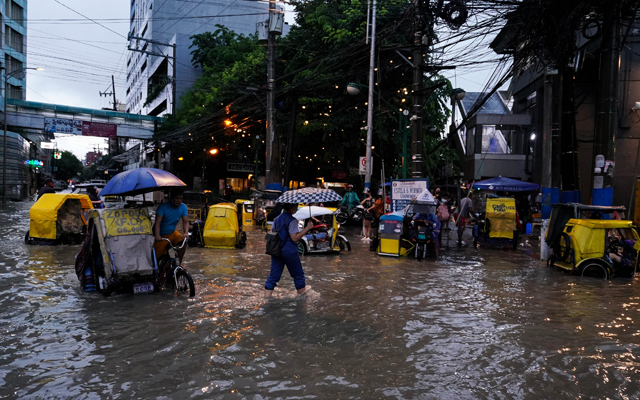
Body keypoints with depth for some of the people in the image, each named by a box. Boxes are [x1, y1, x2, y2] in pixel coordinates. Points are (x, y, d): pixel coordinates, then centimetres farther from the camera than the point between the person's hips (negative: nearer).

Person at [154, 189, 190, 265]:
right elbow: (157, 222, -28)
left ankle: (179, 263, -11)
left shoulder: (183, 207, -7)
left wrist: (186, 233, -27)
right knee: (158, 258, -4)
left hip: (172, 233, 3)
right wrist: (157, 236, -43)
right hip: (161, 236, -3)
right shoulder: (163, 207, -20)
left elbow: (185, 222, -7)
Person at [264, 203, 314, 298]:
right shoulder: (292, 220, -15)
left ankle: (266, 297, 3)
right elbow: (295, 238, -21)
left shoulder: (277, 219, 9)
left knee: (273, 276, 8)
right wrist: (307, 228, -19)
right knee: (298, 274, 12)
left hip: (276, 250, 6)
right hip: (289, 251, -6)